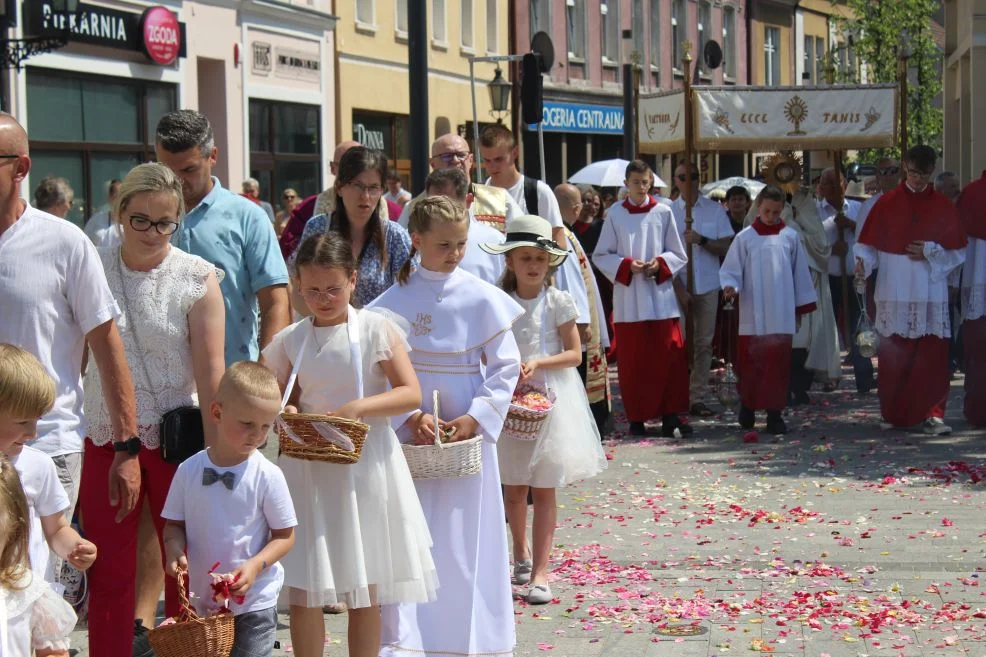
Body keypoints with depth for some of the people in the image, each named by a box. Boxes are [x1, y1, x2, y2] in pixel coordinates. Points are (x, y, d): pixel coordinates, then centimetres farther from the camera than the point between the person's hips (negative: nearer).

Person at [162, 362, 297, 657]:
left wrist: (255, 565, -20)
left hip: (254, 602, -3)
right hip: (202, 602, 3)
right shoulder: (189, 471, -2)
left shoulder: (267, 475, -10)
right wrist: (174, 548, -14)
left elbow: (285, 535, -5)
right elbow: (174, 524, 8)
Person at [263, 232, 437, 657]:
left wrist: (359, 407, -21)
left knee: (366, 591, 6)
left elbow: (411, 394, -8)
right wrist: (285, 415, -12)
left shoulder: (376, 330, -3)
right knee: (303, 590, 1)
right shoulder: (289, 341, 4)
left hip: (365, 467, -2)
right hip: (308, 470, 2)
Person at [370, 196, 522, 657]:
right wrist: (410, 416, -14)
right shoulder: (395, 300, -2)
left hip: (470, 433, 0)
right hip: (411, 436, 0)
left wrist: (475, 419, -11)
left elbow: (506, 366, -2)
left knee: (469, 541, 3)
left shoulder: (482, 298, -3)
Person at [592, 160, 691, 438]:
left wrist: (660, 264, -10)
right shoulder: (616, 214, 4)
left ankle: (669, 415, -2)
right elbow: (601, 256, 6)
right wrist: (626, 265, -10)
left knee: (669, 355, -6)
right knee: (632, 360, 1)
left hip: (660, 295, 0)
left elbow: (678, 254, 9)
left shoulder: (663, 212, 5)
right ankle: (636, 418, 8)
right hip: (628, 298, 0)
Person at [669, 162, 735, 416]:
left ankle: (697, 398, 9)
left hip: (707, 286, 2)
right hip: (677, 286, -1)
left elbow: (727, 247, 1)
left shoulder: (715, 210, 4)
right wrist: (679, 289, -9)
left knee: (704, 343, 3)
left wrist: (701, 240, -15)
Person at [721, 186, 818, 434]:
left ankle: (774, 413, 3)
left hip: (781, 316, 1)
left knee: (778, 364, -1)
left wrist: (801, 309, 11)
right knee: (750, 362, 3)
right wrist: (730, 286, -19)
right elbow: (731, 270, 3)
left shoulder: (790, 237, 5)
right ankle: (747, 406, 22)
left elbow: (799, 274, 10)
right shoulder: (745, 238, 2)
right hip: (752, 316, -1)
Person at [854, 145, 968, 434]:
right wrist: (863, 262, -17)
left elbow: (957, 254, 8)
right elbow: (869, 245, 3)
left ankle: (933, 414, -3)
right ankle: (892, 414, 13)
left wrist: (930, 252, -8)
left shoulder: (943, 207, 8)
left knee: (933, 357, -5)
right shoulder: (887, 204, 5)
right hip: (894, 296, 0)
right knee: (893, 357, 1)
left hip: (931, 295, 1)